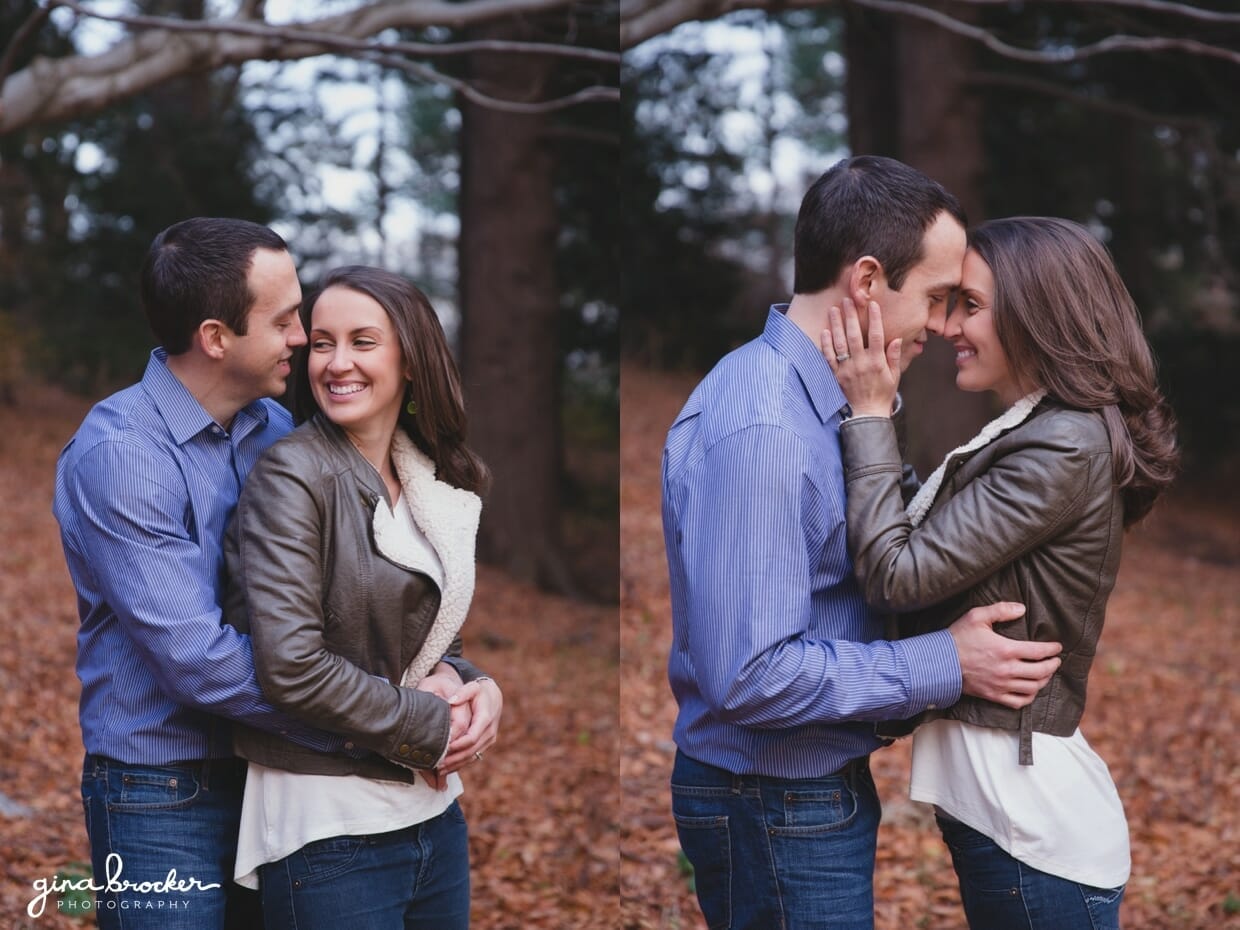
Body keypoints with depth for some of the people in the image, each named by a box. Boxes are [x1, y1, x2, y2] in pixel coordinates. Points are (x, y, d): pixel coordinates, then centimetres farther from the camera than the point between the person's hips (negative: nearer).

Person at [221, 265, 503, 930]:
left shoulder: (435, 486, 8)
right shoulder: (294, 473, -13)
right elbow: (289, 664, -21)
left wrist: (470, 687, -5)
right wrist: (431, 726, -13)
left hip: (433, 811, 7)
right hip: (328, 826, -7)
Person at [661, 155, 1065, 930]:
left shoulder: (821, 400, 5)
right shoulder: (761, 431, -26)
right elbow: (751, 675, -29)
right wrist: (945, 667, -21)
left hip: (820, 787, 9)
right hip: (776, 809, -9)